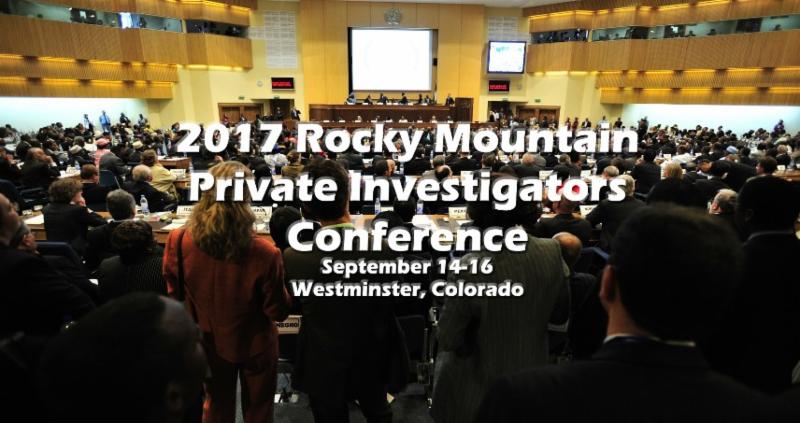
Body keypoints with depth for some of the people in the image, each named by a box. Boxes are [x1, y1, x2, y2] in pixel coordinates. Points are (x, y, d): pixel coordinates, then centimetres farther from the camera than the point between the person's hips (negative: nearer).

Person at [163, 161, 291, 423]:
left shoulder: (179, 242, -24)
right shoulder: (263, 253, -35)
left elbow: (174, 294, -4)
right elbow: (278, 312, -19)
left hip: (209, 341, 3)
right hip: (254, 345, -3)